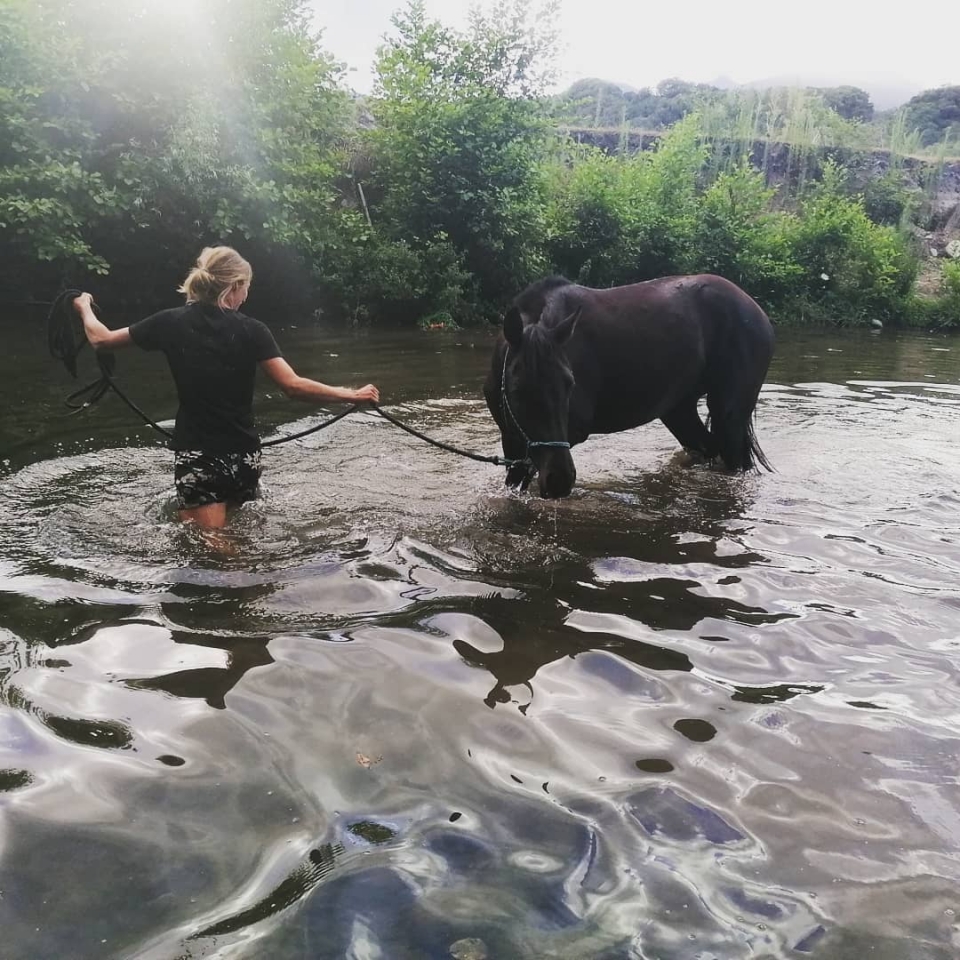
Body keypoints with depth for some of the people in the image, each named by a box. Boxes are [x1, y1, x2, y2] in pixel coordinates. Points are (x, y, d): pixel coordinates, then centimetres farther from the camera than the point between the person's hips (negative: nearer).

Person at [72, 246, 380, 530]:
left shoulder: (171, 323, -3)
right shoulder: (251, 330, -7)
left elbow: (100, 339, 9)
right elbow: (293, 385, -15)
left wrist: (84, 306, 30)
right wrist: (352, 395, -6)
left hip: (196, 457, -1)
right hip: (244, 456, 1)